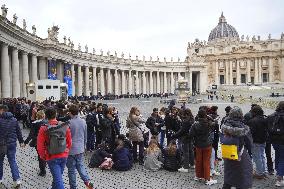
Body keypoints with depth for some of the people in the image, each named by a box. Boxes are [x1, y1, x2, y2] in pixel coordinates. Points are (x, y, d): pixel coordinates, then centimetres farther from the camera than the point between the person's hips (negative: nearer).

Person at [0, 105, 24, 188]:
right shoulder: (14, 120, 3)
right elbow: (18, 132, 8)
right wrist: (21, 141, 17)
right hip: (12, 143, 4)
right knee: (12, 161, 8)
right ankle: (17, 179, 0)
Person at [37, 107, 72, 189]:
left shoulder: (43, 129, -16)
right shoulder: (65, 126, -8)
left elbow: (40, 146, -10)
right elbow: (69, 143, 2)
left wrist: (43, 156, 7)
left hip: (52, 157, -3)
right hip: (63, 156, 4)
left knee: (58, 180, 1)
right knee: (58, 176, 25)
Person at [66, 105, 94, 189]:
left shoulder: (69, 123, -16)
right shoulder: (83, 122, 0)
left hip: (71, 149, -5)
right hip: (80, 149, 5)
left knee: (71, 169, 8)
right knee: (80, 165, 19)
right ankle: (87, 181, 3)